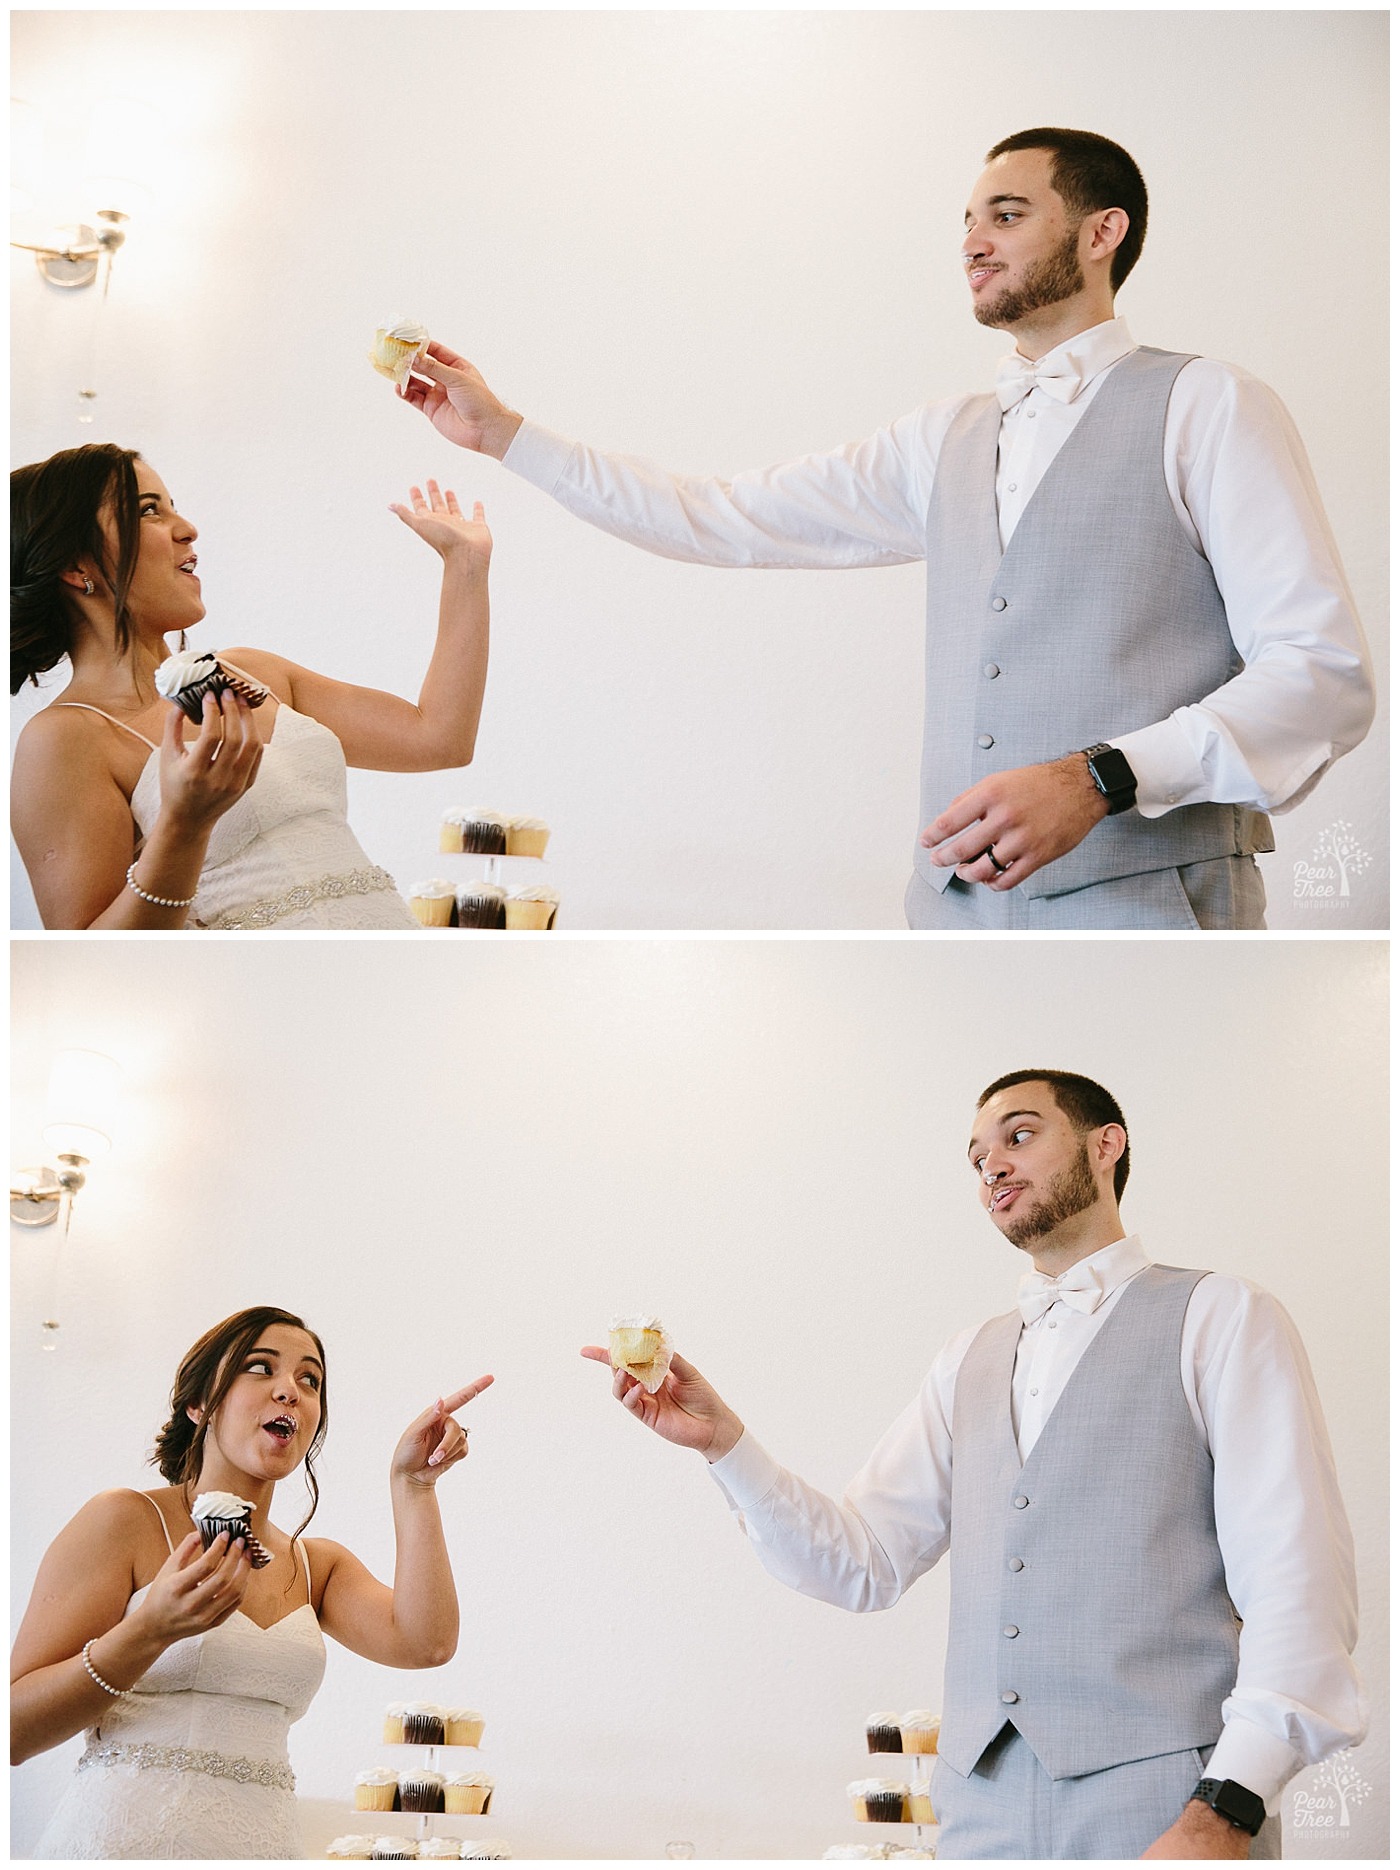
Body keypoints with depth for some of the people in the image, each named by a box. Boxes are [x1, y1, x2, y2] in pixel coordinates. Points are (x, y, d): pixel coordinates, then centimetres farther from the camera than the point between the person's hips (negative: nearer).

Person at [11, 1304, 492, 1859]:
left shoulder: (320, 1565, 14)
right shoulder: (127, 1521, -3)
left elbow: (425, 1644, -5)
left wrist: (413, 1484, -7)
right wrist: (151, 1631, -22)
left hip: (266, 1844, 5)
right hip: (120, 1836, -5)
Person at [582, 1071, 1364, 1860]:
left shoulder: (1219, 1318, 1)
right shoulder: (969, 1364, 19)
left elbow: (1299, 1584, -8)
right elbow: (863, 1561, 12)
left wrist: (1223, 1814, -19)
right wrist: (723, 1440, -2)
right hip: (984, 1808, 5)